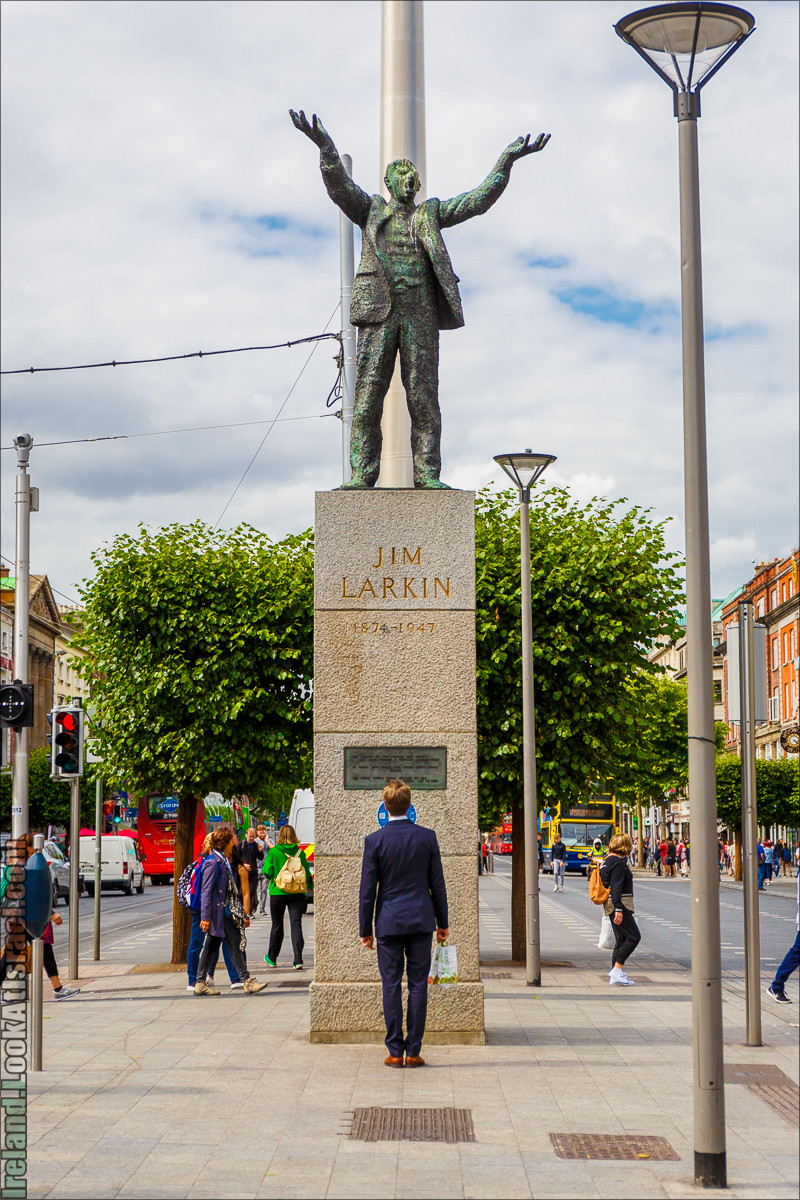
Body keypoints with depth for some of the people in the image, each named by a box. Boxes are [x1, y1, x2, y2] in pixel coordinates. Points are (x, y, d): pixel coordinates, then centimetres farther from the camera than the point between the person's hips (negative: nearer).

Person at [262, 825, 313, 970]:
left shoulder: (274, 852, -6)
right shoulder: (300, 852, 0)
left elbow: (267, 872, -9)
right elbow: (306, 872, 6)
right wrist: (310, 886, 25)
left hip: (278, 893, -1)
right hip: (297, 893, 1)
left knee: (277, 925, 14)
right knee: (296, 924, -2)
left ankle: (272, 958, 29)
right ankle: (298, 960, -14)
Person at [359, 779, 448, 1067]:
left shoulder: (374, 841, -6)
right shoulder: (427, 837, -1)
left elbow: (367, 889, -3)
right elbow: (437, 884, 4)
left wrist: (365, 928, 5)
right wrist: (442, 922, 13)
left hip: (388, 922, -1)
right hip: (421, 920, 1)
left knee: (391, 986, 3)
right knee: (418, 984, 4)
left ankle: (395, 1052, 3)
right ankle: (413, 1051, 5)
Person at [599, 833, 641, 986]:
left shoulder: (607, 860, 14)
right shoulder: (618, 863, -15)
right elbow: (616, 887, -21)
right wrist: (618, 909, -25)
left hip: (611, 904, 10)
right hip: (620, 904, -10)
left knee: (621, 939, 13)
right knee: (634, 937, -9)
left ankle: (615, 971, 12)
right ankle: (617, 971, -15)